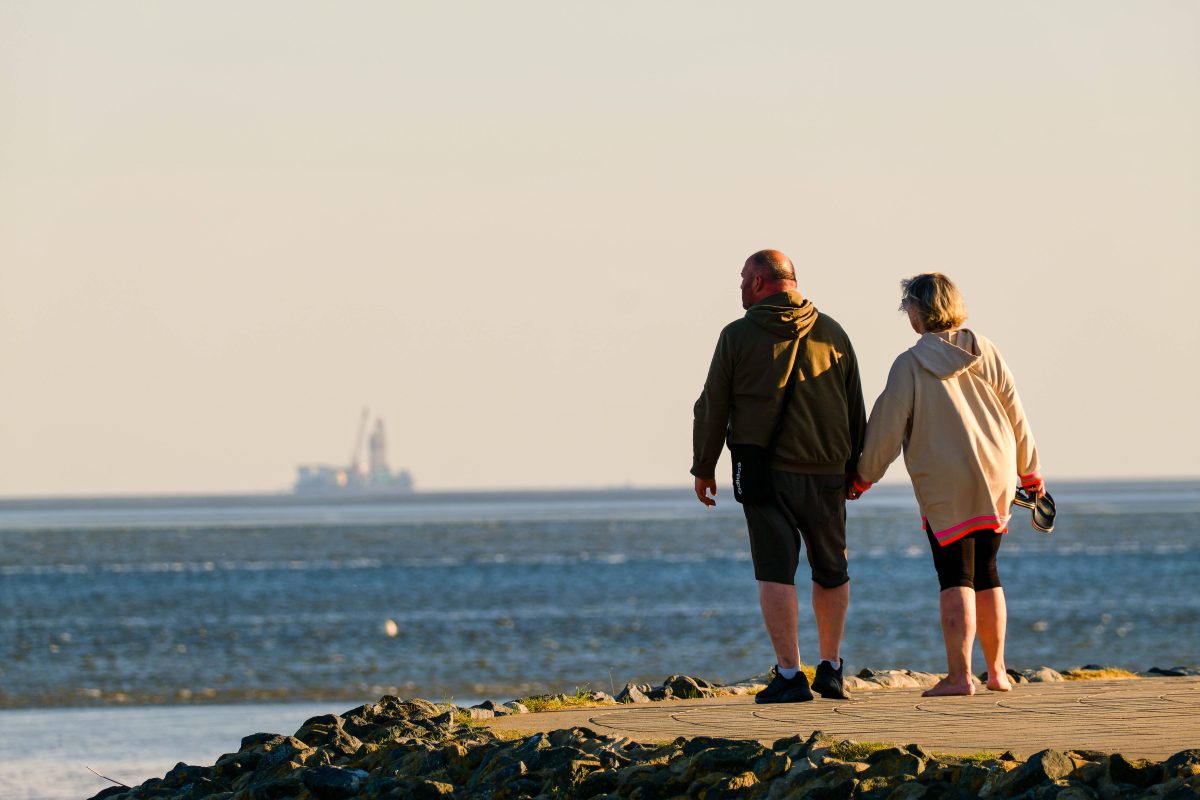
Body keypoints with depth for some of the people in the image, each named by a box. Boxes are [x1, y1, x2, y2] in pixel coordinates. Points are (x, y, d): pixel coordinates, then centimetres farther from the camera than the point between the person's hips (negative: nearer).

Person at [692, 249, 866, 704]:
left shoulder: (738, 337, -3)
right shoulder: (832, 334, 8)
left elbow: (712, 409, 0)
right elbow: (856, 409, 12)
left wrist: (703, 468, 10)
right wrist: (856, 469, 20)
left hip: (767, 473, -3)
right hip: (826, 474, 3)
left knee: (775, 572, -4)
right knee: (831, 571, 16)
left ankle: (789, 675, -11)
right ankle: (831, 669, 19)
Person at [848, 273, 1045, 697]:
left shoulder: (910, 365, -8)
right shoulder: (985, 353, 3)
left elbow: (886, 428, -6)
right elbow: (1014, 413, 7)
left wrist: (862, 478, 8)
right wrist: (1029, 471, 18)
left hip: (944, 486, -4)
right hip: (995, 479, 4)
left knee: (956, 578, -3)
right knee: (986, 574, 15)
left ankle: (959, 674, -11)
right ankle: (997, 671, 19)